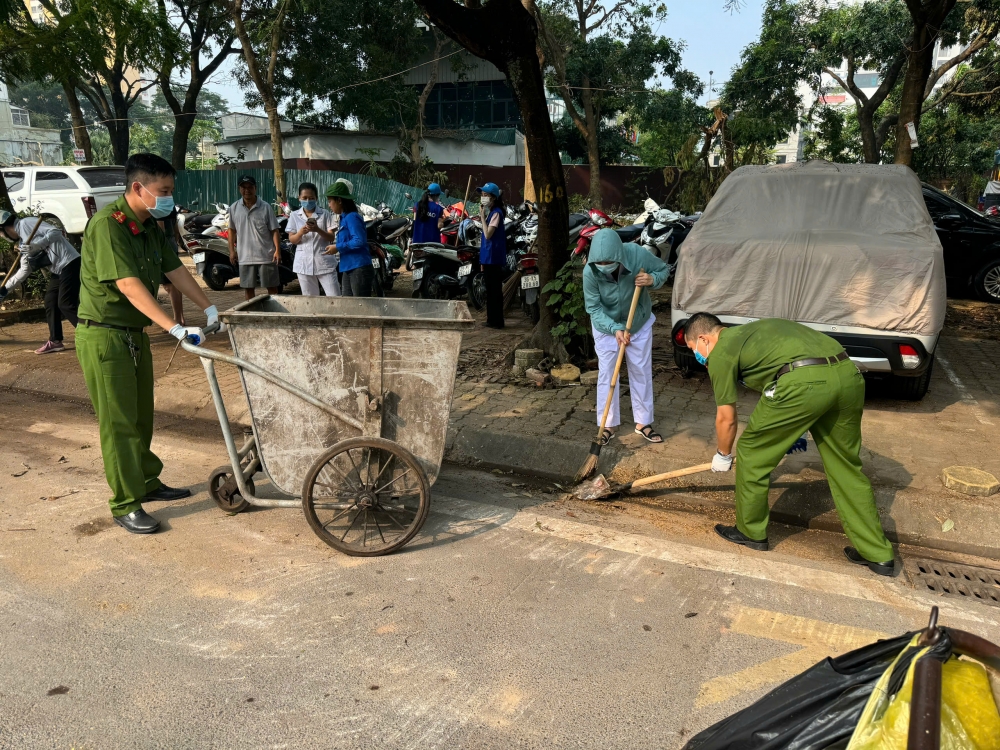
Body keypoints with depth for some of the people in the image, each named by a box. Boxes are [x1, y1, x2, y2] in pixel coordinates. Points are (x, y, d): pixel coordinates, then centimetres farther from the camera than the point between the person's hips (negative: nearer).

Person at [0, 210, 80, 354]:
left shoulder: (26, 223, -7)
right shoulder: (22, 241, 19)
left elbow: (55, 232, -18)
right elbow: (25, 270, 21)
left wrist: (36, 246, -27)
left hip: (69, 264, -10)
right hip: (58, 269, 10)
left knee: (66, 305, -11)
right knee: (50, 302, 12)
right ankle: (55, 341, 21)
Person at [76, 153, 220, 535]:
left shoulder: (150, 226, 6)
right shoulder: (108, 224, -21)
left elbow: (175, 271, 9)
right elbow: (129, 286, -30)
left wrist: (211, 310, 5)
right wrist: (176, 329, -36)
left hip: (135, 333, 9)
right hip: (103, 335, -8)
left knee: (141, 415, 18)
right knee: (119, 422, -2)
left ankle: (147, 482, 32)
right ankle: (125, 506, 7)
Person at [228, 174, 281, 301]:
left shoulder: (265, 207, -5)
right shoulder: (234, 208, 4)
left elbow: (274, 230, -5)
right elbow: (232, 230, 13)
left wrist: (277, 250, -14)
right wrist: (232, 250, 8)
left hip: (266, 255, -3)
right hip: (245, 257, 3)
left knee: (272, 286, 3)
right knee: (248, 287, 10)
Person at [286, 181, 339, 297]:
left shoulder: (325, 214, 1)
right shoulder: (294, 216, 6)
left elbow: (332, 237, -3)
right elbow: (292, 240, 4)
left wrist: (317, 230, -22)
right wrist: (300, 233, -18)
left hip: (324, 262, -2)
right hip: (304, 264, 2)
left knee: (335, 298, -4)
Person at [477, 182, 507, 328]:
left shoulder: (496, 212, -13)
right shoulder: (489, 212, 15)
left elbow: (488, 234, -20)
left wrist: (482, 216, -14)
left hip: (493, 257, -10)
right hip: (487, 257, 10)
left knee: (495, 289, -6)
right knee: (490, 289, 14)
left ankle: (497, 321, -1)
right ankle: (491, 319, 21)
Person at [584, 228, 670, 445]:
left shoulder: (638, 254, -29)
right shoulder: (590, 272, -30)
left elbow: (664, 269, -10)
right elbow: (593, 308, -21)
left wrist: (653, 279, -32)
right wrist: (615, 329, -33)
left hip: (639, 323, 1)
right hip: (606, 326, -1)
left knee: (641, 371, 8)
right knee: (607, 373, 1)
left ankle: (643, 422, 22)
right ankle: (608, 424, 15)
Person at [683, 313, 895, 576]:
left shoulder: (720, 353, 10)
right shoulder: (750, 331, 33)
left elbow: (726, 419, 15)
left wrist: (723, 455, 33)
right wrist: (789, 432, 50)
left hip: (804, 382, -8)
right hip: (848, 374, 8)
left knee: (751, 453, 13)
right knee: (845, 466, 21)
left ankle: (751, 532, 29)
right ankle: (878, 554, 29)